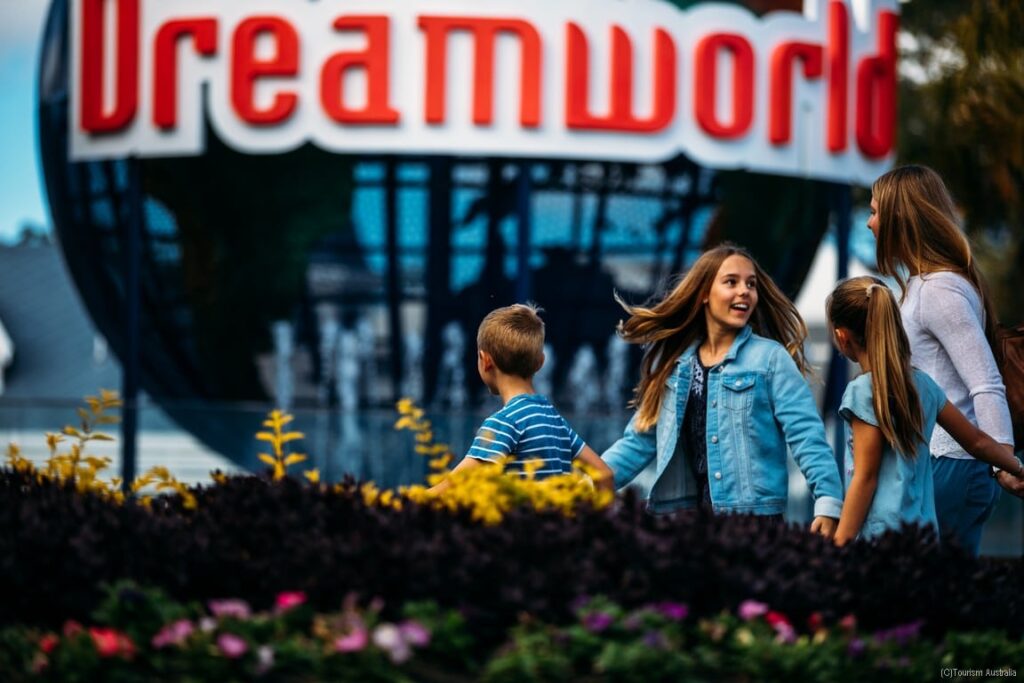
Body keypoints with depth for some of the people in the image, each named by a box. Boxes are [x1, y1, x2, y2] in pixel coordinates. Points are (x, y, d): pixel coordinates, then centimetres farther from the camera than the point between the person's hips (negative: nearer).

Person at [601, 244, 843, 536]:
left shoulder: (770, 358, -1)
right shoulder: (671, 362, 12)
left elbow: (806, 436, -8)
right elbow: (639, 439, 15)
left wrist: (828, 502, -19)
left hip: (752, 518, -4)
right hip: (680, 514, 4)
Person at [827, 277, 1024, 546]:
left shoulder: (863, 392, -10)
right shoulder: (922, 383, 11)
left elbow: (865, 478, -11)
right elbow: (977, 441, 21)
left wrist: (840, 545, -9)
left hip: (883, 537, -8)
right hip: (924, 535, 8)